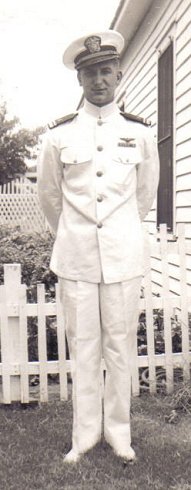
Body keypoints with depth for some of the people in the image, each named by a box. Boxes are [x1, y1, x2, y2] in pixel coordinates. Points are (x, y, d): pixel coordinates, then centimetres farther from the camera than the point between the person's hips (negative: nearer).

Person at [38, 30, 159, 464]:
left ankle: (118, 432, 24)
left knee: (121, 345, 6)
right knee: (82, 346, 6)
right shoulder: (59, 135, 2)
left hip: (123, 257, 0)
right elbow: (49, 196, 13)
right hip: (75, 256, 0)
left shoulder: (139, 132, 4)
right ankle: (84, 435, 22)